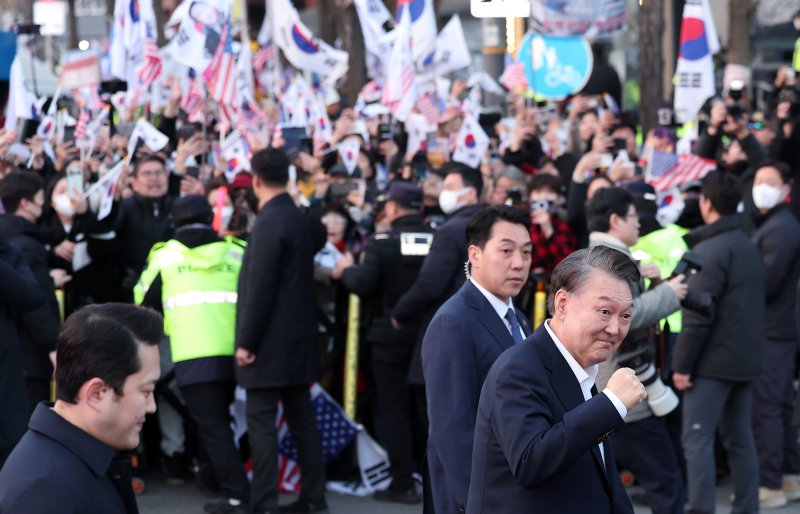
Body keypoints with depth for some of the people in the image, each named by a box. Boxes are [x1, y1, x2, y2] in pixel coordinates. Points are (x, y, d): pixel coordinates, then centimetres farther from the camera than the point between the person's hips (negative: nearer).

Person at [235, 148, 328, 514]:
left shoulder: (269, 224, -17)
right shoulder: (304, 221, 7)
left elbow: (260, 289, -20)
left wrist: (246, 342, -16)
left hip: (270, 343, -8)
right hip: (299, 339, 9)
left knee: (261, 423, -5)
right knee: (302, 419, 13)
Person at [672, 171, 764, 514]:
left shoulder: (710, 250, -14)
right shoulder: (749, 248, 13)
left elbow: (698, 315, -18)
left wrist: (682, 364, -14)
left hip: (713, 360, -8)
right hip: (744, 359, 8)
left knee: (697, 439, -6)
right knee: (740, 440, 11)